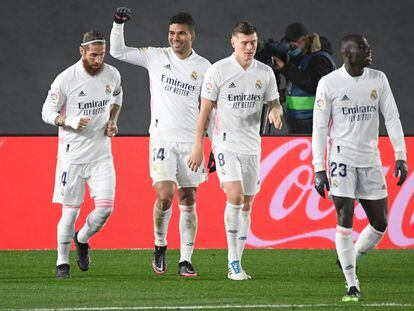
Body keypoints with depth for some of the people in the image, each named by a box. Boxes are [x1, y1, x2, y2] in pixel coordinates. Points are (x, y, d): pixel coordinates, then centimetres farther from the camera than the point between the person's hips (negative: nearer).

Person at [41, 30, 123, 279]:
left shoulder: (112, 75, 1)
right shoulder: (65, 79, -12)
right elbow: (47, 112, -4)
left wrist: (113, 121, 7)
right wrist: (69, 122, -22)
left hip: (101, 153, 3)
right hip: (73, 153, -3)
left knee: (105, 207, -7)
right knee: (71, 210, -2)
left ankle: (82, 240, 22)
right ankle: (62, 262, 15)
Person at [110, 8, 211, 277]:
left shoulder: (204, 67, 5)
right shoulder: (156, 57, 3)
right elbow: (117, 51, 4)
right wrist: (119, 23, -11)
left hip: (191, 141, 2)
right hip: (162, 138, -2)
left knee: (188, 201, 2)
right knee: (165, 196, -16)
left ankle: (186, 260, 7)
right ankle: (160, 245, 9)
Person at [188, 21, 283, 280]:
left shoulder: (265, 73, 6)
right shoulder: (218, 71, -6)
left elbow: (274, 103, 16)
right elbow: (205, 110, -2)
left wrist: (276, 112, -10)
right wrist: (198, 147, -5)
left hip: (252, 147, 5)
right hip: (226, 144, -5)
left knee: (246, 205, 6)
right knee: (235, 196, -20)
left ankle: (236, 264, 14)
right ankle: (234, 264, -16)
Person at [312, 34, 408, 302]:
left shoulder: (378, 79, 5)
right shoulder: (329, 83, -5)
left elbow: (392, 118, 6)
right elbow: (319, 128, -4)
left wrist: (401, 156, -3)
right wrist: (319, 168, -9)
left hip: (370, 160, 4)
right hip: (342, 157, -4)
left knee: (381, 223, 4)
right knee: (345, 220, -11)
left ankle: (351, 259, 29)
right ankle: (352, 284, -6)